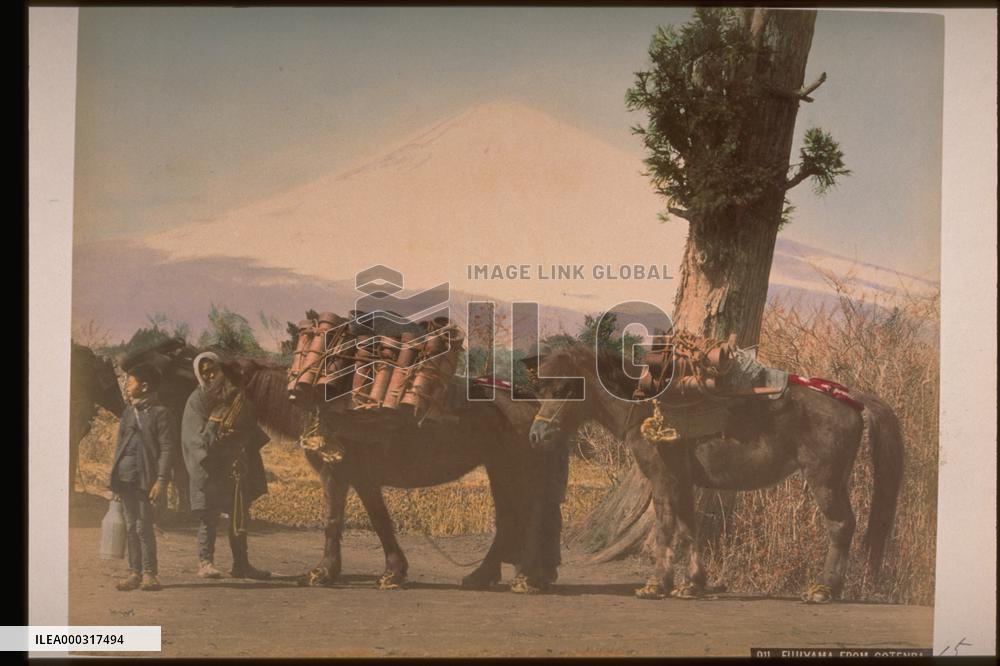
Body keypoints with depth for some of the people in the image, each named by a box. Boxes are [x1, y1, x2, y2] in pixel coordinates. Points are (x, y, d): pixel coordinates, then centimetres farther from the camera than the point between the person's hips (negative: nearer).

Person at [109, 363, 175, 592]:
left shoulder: (159, 413, -4)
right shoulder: (128, 412, 15)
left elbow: (167, 448, -9)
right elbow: (120, 445, 19)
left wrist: (161, 480, -16)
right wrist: (114, 477, 13)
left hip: (145, 479, -6)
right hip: (125, 477, 6)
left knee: (144, 527, -5)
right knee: (130, 527, 8)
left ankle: (149, 573, 2)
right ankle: (134, 573, 13)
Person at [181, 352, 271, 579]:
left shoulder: (235, 394, 10)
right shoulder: (198, 400, -3)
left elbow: (250, 426, 14)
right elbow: (198, 437, -9)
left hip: (237, 465, 5)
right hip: (210, 468, -5)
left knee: (240, 516, 9)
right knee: (209, 516, -4)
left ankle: (241, 564, 16)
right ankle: (205, 563, 3)